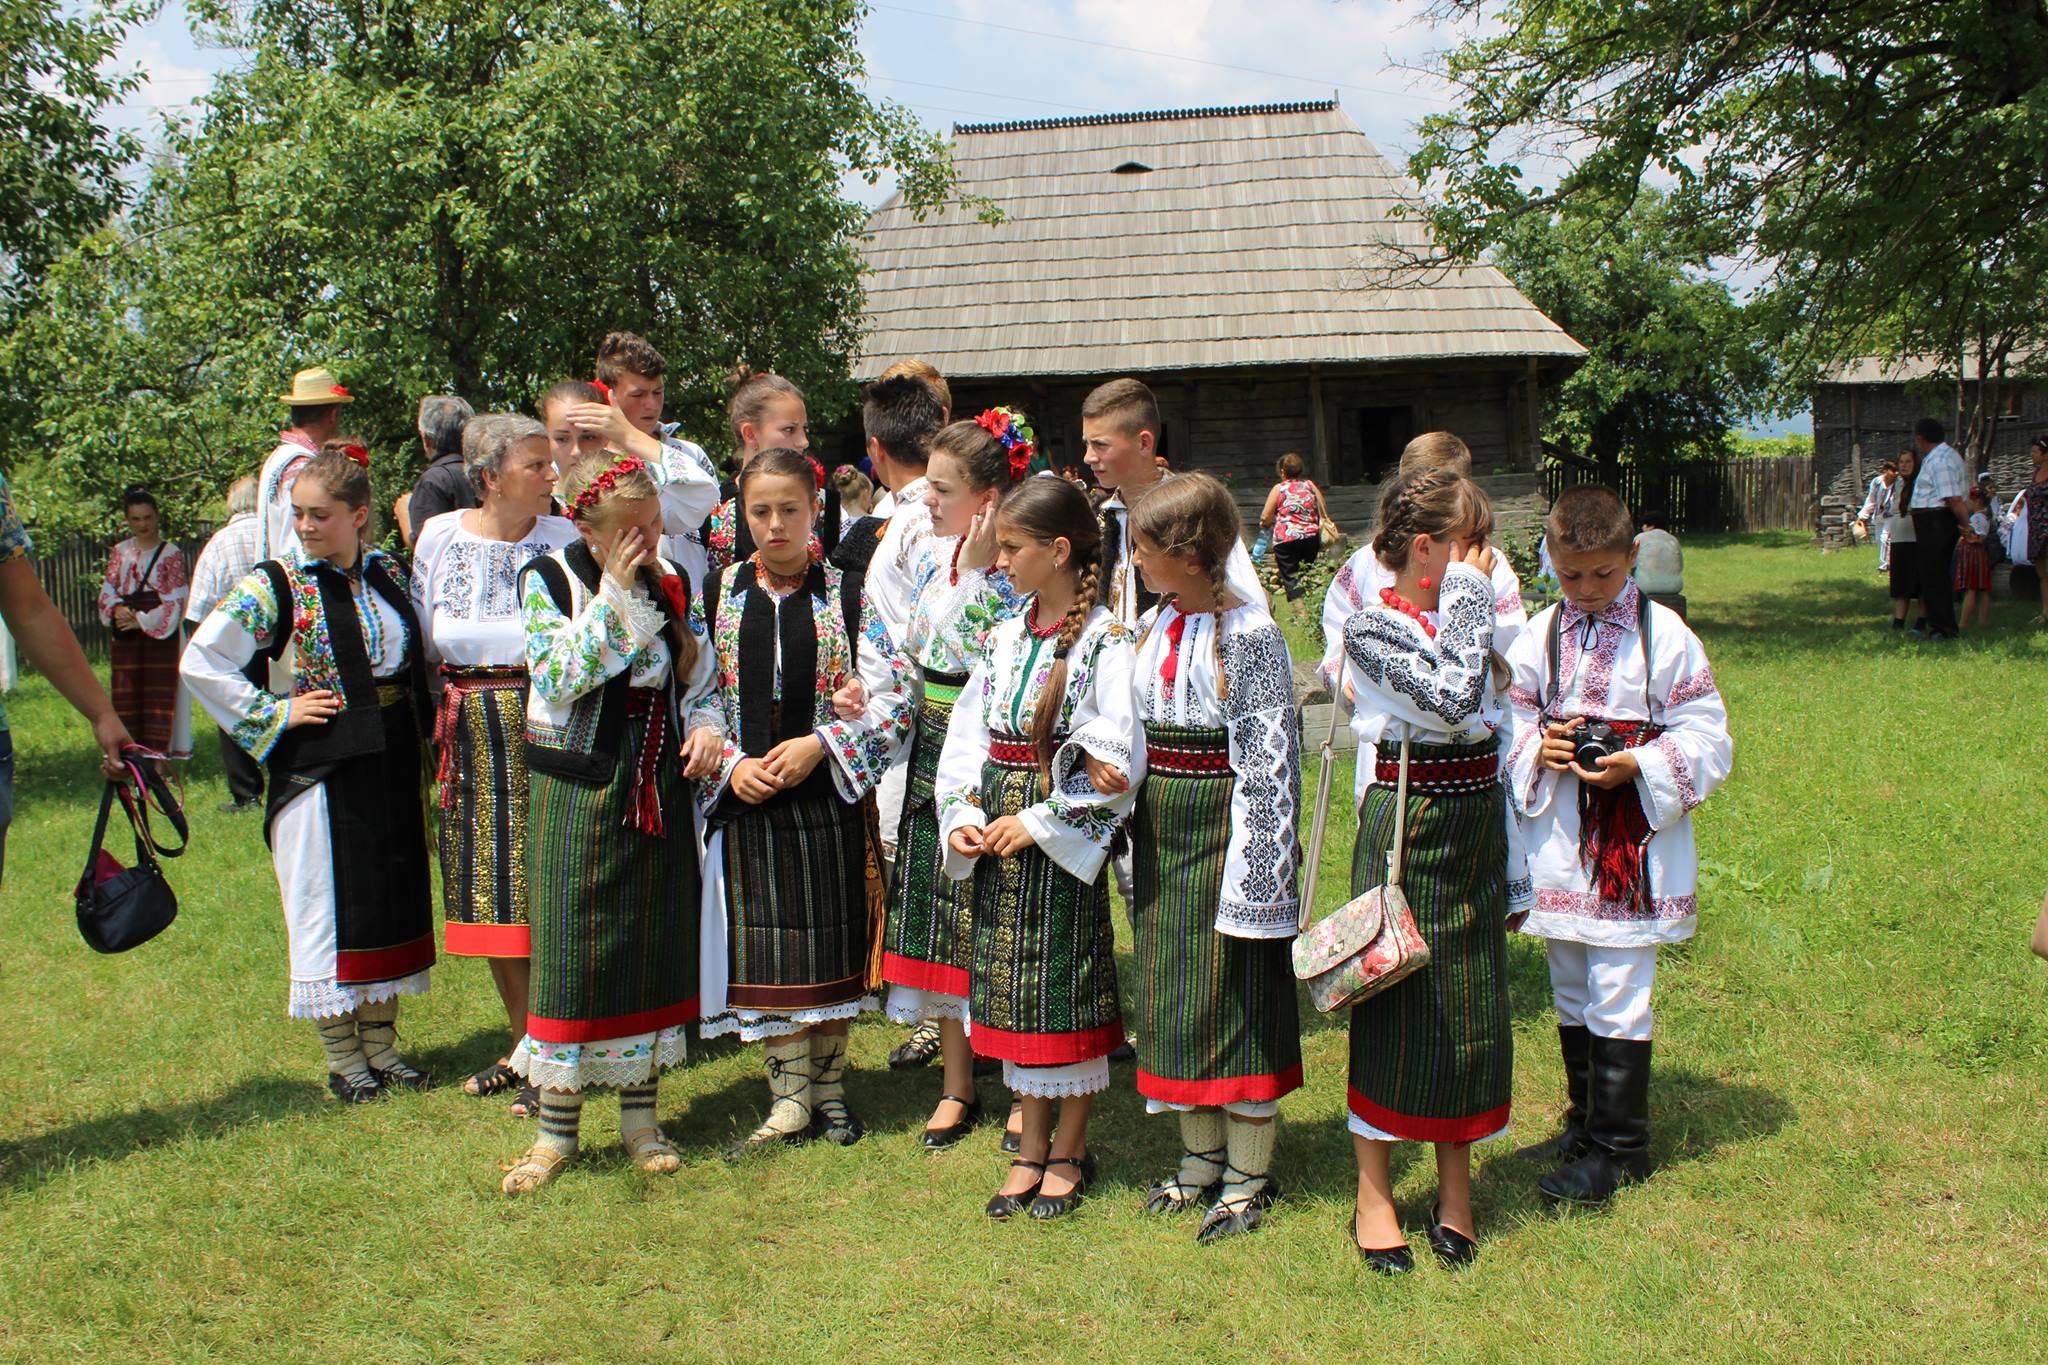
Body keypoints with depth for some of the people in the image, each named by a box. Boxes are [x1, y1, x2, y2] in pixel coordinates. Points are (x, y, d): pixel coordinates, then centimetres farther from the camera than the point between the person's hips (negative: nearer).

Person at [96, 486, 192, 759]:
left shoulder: (171, 554, -2)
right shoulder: (120, 552, 10)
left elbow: (175, 602, -7)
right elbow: (107, 591, 8)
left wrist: (142, 621, -14)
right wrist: (117, 609, -13)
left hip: (160, 634, -4)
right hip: (126, 636, 4)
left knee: (159, 693, -2)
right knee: (127, 695, 3)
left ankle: (157, 753, 3)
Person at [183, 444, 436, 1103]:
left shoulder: (389, 574, 5)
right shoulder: (276, 585, -9)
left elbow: (419, 655, 21)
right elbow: (202, 662, -11)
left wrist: (416, 738, 10)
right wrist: (275, 714, -12)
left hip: (389, 764, 5)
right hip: (319, 769, -5)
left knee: (390, 899, 11)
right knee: (328, 909, 2)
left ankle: (381, 1043, 23)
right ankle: (341, 1055, 13)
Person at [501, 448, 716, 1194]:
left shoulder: (670, 580, 6)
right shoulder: (547, 579, -6)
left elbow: (700, 678, 13)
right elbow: (558, 676, -19)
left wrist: (706, 729, -7)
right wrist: (615, 594, -19)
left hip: (657, 789, 4)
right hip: (577, 794, -4)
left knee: (652, 945, 8)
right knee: (571, 949, -2)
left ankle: (640, 1117, 21)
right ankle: (556, 1128, 11)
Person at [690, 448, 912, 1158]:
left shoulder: (848, 595, 0)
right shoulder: (719, 593, 5)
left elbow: (891, 699, -4)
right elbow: (696, 695, 5)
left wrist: (818, 744, -14)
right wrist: (730, 761, -10)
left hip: (829, 796, -1)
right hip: (746, 799, 1)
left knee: (831, 939, 6)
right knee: (766, 947, 2)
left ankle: (828, 1087, 22)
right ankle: (791, 1097, 13)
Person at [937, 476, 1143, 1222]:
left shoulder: (1105, 642, -12)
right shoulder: (1006, 636, 8)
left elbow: (1120, 761, -16)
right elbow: (967, 734, 11)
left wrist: (1040, 820, -17)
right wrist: (961, 815, -3)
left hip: (1064, 834, -6)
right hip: (997, 831, 6)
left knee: (1066, 982, 3)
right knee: (1011, 982, 11)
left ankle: (1069, 1149, 20)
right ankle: (1032, 1144, 25)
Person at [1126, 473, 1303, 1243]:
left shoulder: (1248, 633, -14)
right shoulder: (1154, 626, 8)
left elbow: (1270, 753, -15)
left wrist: (1256, 861, -17)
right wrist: (1134, 839, 15)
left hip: (1223, 826, -7)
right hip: (1161, 826, 8)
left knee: (1236, 994, 3)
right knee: (1174, 987, 14)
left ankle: (1249, 1171, 16)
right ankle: (1201, 1153, 29)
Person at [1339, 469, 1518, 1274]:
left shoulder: (1471, 619, 10)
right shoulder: (1372, 626, -11)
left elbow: (1492, 727, 14)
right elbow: (1451, 700, -26)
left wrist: (1513, 862, 14)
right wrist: (1469, 597, -16)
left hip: (1476, 822, 6)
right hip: (1406, 825, -6)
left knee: (1468, 1004, 10)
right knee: (1394, 1002, 3)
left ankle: (1455, 1192, 25)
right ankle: (1374, 1198, 17)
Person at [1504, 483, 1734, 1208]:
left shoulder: (1664, 635, -6)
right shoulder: (1540, 635, 5)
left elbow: (1707, 740, -5)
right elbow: (1511, 721, 11)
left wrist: (1638, 764, -20)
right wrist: (1538, 749, -10)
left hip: (1634, 839, -4)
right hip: (1559, 839, 5)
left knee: (1619, 998, -3)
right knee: (1571, 993, 15)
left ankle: (1618, 1147, 9)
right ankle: (1585, 1123, 31)